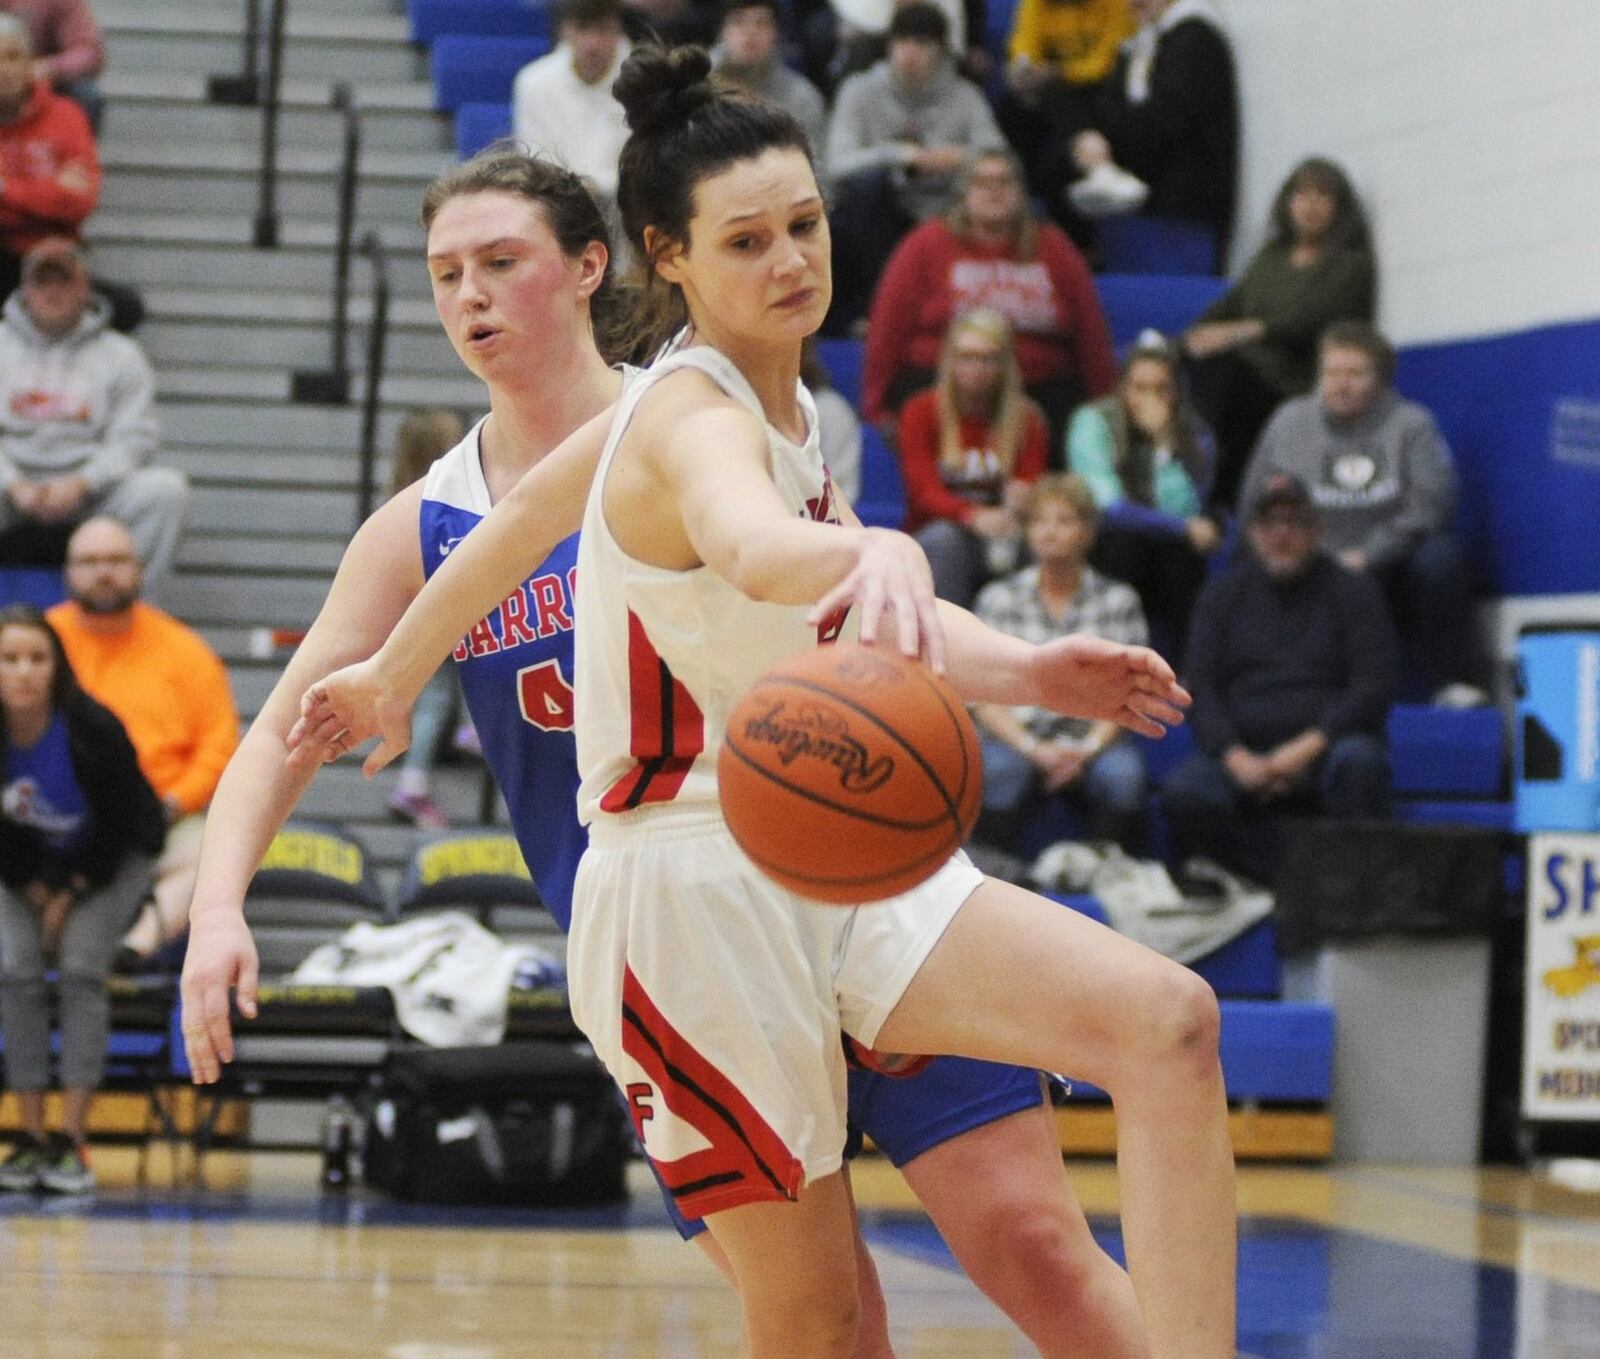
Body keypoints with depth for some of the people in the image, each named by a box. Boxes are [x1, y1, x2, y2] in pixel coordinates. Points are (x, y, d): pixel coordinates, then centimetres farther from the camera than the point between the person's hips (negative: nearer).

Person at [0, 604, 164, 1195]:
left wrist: (70, 895, -15)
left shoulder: (92, 730, -30)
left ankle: (71, 1140, -20)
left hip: (111, 860, -3)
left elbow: (119, 824, -17)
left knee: (80, 968, -20)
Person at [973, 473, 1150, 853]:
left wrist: (1089, 748, -14)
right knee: (1000, 772, -35)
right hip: (1015, 739, -1)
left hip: (1091, 742, 1)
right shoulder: (999, 598, 10)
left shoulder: (1117, 600, 13)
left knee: (1122, 774, -33)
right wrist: (1032, 749, -15)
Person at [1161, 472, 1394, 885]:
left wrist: (1308, 748, -16)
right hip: (1243, 756, 2)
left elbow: (1373, 689, -2)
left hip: (1324, 750, -2)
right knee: (1184, 793, -30)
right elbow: (1201, 688, 7)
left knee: (1359, 760, -36)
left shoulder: (1352, 592, 8)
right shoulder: (1223, 595, 16)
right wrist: (1236, 757, -12)